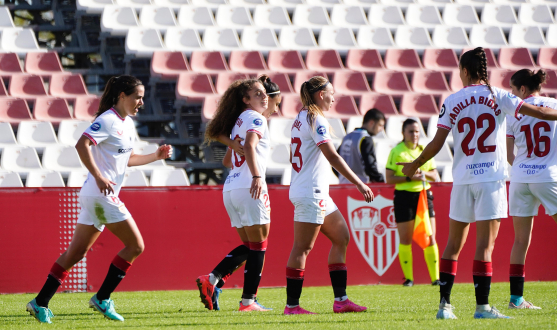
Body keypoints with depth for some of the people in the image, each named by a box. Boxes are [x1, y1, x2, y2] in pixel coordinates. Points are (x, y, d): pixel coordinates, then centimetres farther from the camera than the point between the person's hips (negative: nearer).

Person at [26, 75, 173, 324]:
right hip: (101, 194, -9)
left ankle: (40, 303, 8)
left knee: (76, 252, 8)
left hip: (103, 195, 9)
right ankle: (101, 299, -3)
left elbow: (127, 159, 29)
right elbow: (81, 145, -24)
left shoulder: (128, 124, 17)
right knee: (135, 245, -7)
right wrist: (99, 177, -28)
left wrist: (156, 156, 20)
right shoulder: (108, 121, -12)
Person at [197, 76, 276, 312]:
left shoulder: (239, 121, 22)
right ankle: (248, 301, -2)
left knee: (248, 246, 15)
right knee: (258, 246, -1)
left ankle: (211, 279, -3)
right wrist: (257, 176, -35)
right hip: (249, 188, -9)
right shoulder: (255, 119, -5)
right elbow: (249, 146, -23)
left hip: (230, 190, 9)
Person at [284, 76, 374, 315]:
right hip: (311, 193, -10)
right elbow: (332, 156, -20)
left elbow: (292, 158, 22)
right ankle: (292, 305, -6)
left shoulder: (301, 119, 15)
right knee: (302, 247, -8)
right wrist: (359, 184, -20)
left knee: (341, 238, 11)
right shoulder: (316, 120, -14)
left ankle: (340, 300, 9)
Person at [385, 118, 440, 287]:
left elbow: (435, 176, 15)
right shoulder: (396, 152, -1)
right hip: (404, 196, -3)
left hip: (424, 195, 3)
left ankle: (435, 277, 3)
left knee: (430, 238, -1)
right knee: (405, 240, -1)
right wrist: (409, 178, -17)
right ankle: (408, 278, 8)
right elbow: (389, 178, -6)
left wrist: (424, 173, -6)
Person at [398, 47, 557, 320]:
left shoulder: (452, 101, 2)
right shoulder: (498, 97, -2)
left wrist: (414, 165, 15)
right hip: (491, 178, -2)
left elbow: (436, 144, 1)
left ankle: (444, 304, 9)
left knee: (454, 243, 11)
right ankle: (482, 306, -6)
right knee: (485, 244, -3)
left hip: (462, 179, 2)